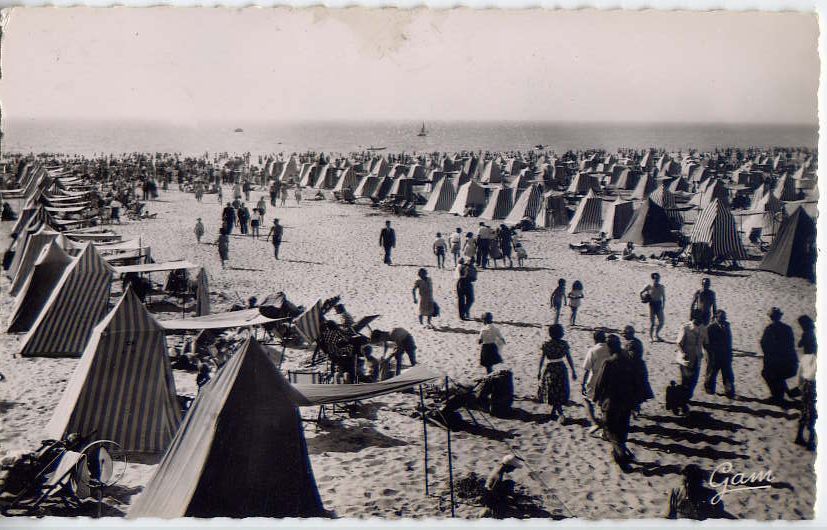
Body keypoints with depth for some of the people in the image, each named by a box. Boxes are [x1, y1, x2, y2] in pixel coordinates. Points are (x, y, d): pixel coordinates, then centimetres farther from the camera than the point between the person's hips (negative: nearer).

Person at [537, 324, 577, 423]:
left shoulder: (545, 344, -11)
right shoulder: (564, 344, -7)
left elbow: (541, 359, -6)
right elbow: (569, 358, -4)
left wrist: (539, 371, 5)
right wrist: (573, 371, 3)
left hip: (549, 370, -2)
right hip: (561, 369, 2)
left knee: (553, 393, 8)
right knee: (560, 392, 17)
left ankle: (561, 412, 1)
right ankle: (554, 410, 23)